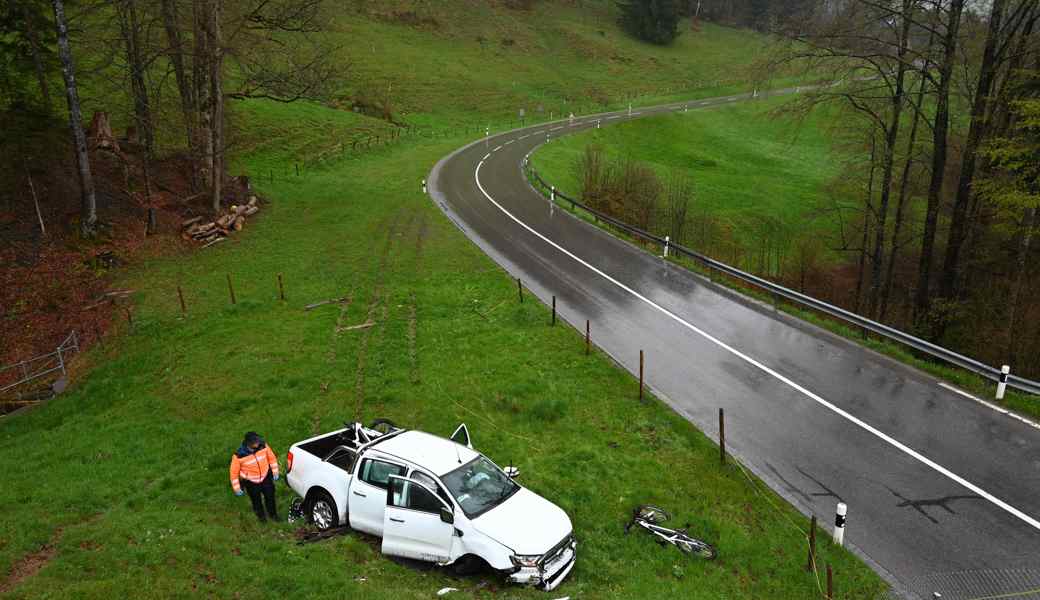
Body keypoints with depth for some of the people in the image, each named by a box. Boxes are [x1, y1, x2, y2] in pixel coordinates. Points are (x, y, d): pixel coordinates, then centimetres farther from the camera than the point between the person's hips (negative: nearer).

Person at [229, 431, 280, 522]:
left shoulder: (263, 446, -23)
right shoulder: (238, 456, -30)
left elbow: (272, 458, -4)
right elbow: (234, 472, -15)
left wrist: (275, 472, 3)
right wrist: (237, 488, -9)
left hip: (266, 478, 2)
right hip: (251, 482, -2)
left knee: (270, 497, 21)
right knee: (256, 501, 22)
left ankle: (273, 513, 50)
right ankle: (261, 515, 52)